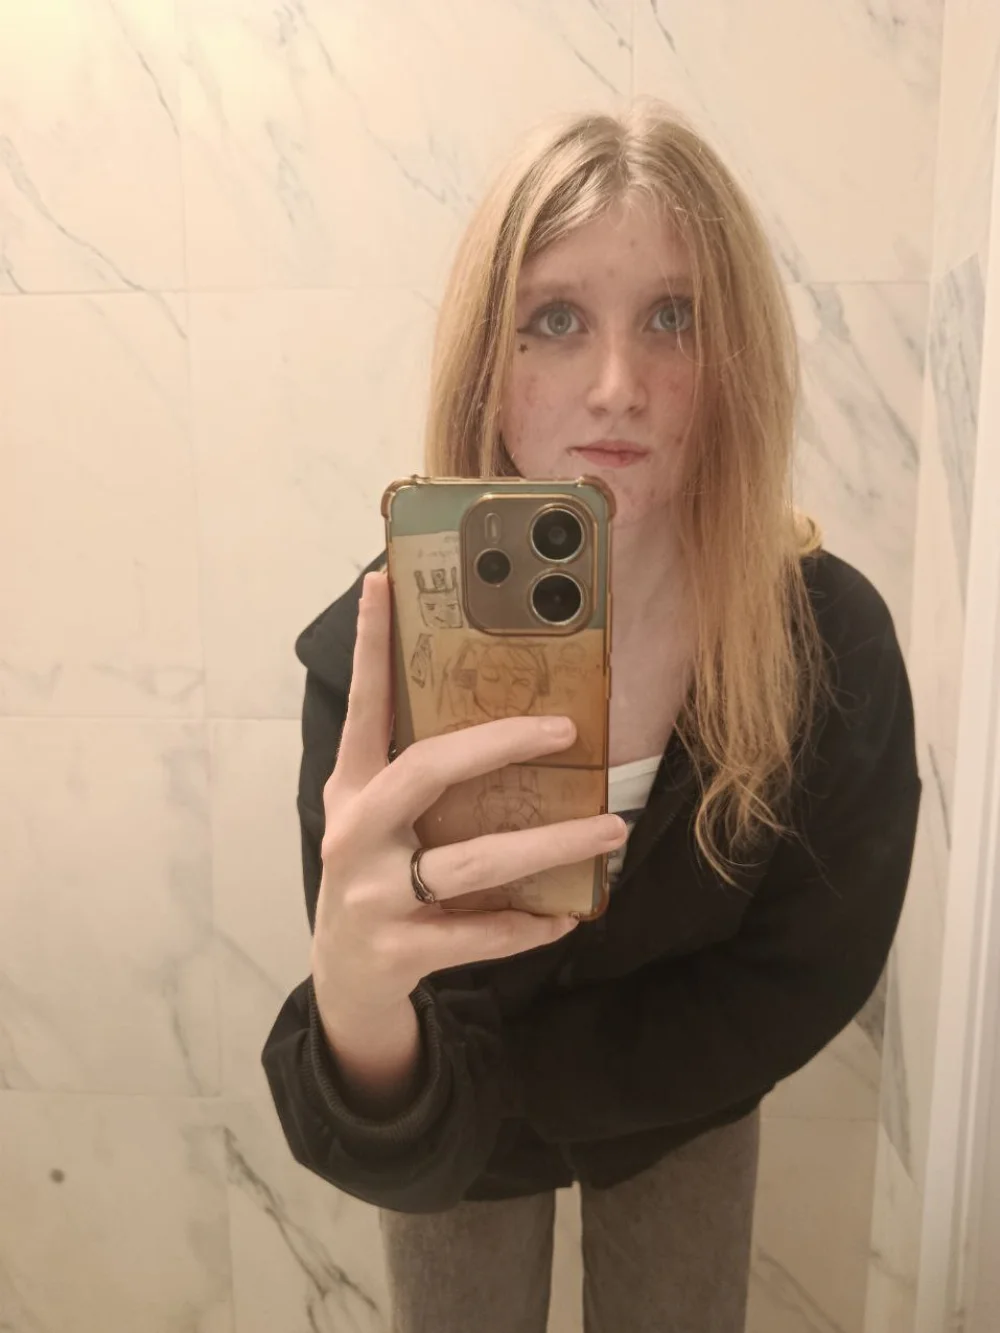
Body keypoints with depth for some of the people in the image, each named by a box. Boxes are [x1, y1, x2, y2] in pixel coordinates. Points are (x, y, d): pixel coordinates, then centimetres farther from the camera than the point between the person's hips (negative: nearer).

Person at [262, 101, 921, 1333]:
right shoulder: (377, 649, -32)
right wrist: (356, 1003, -54)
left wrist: (509, 1067, -16)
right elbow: (405, 1159, -32)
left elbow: (805, 979, -14)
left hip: (686, 1112, 2)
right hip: (455, 1140, -1)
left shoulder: (835, 639, -27)